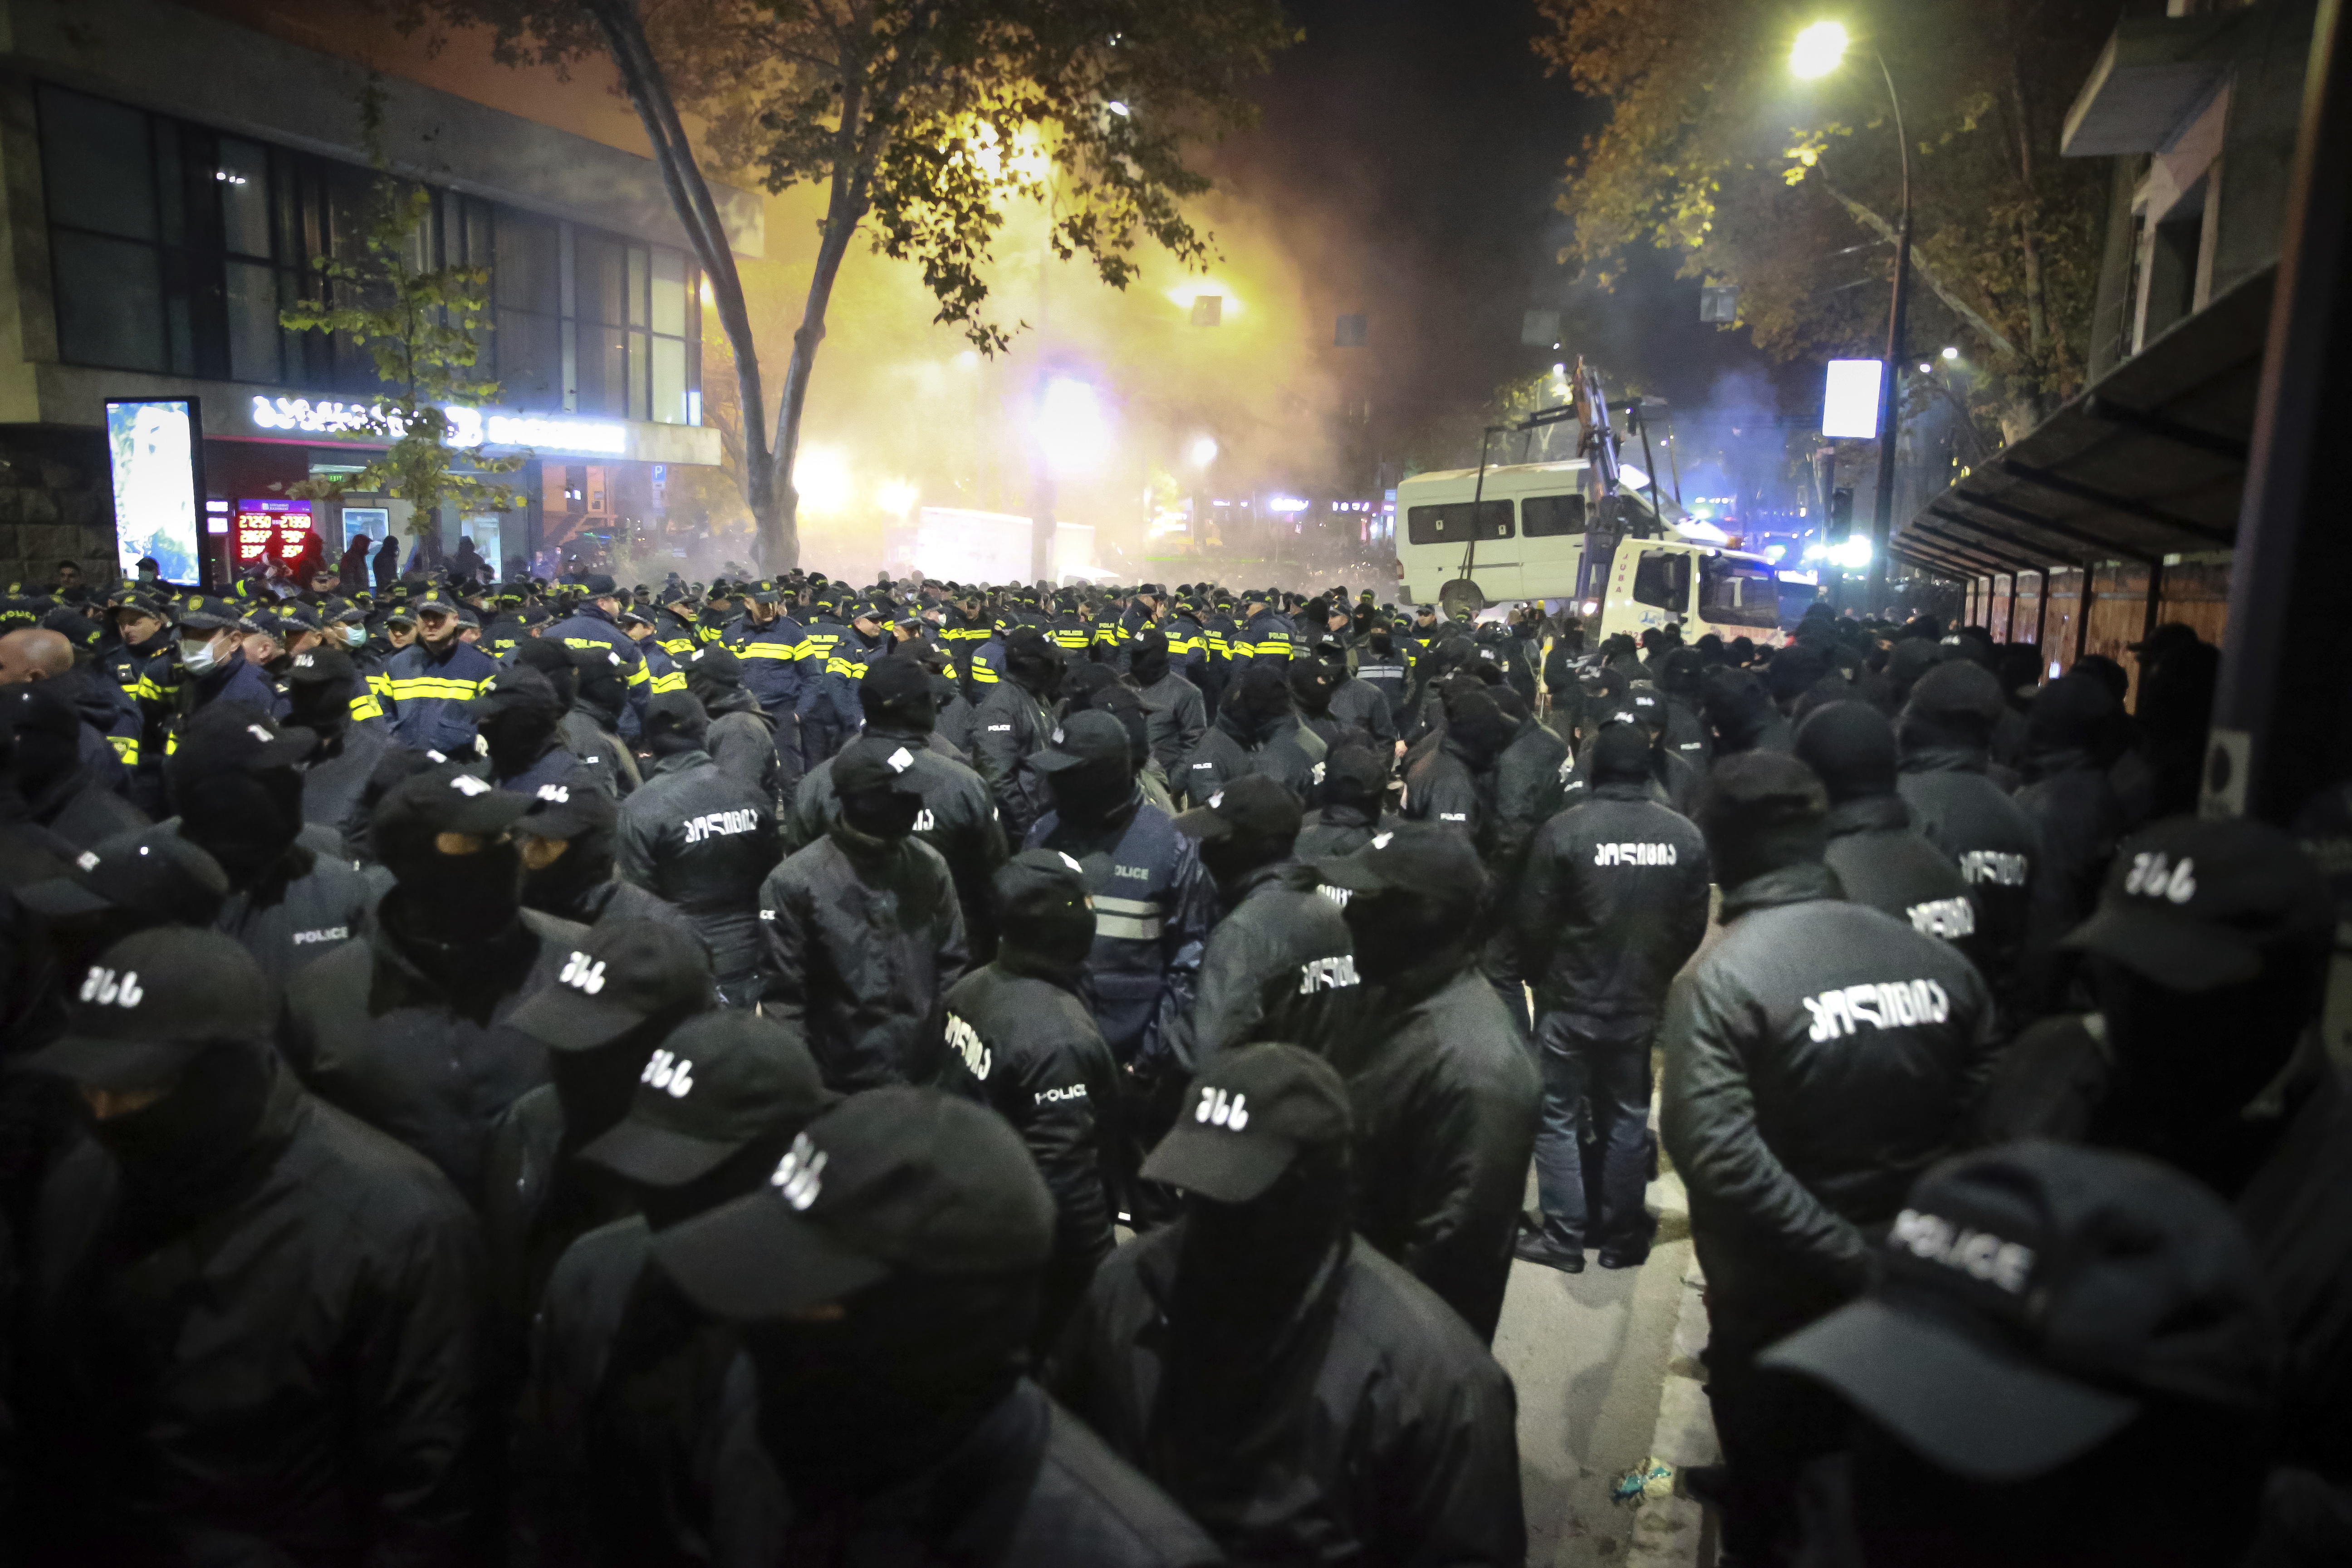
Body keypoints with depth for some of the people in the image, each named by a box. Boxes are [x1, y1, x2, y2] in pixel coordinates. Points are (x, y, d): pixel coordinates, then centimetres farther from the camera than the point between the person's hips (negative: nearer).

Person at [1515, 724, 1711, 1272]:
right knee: (1627, 1120, 17)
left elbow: (1533, 922, -12)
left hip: (1571, 1002, -3)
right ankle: (1622, 1236, 26)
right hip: (1642, 1003, 4)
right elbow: (1693, 926, 0)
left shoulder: (1563, 830, -18)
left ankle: (1564, 1238, 14)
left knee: (1559, 1118, 10)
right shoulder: (1686, 835, -7)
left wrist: (1543, 978, 7)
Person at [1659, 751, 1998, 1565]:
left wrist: (1851, 1264, -23)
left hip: (1777, 1304, -4)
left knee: (1772, 1500, 19)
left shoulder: (1718, 981, -21)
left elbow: (1720, 1158, -31)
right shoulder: (1937, 957, -5)